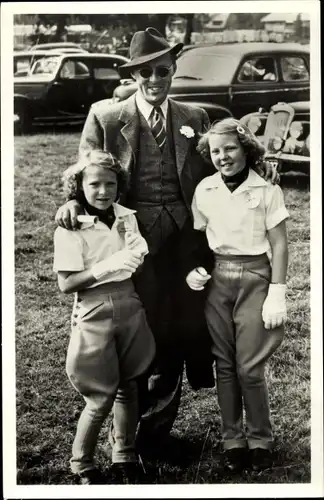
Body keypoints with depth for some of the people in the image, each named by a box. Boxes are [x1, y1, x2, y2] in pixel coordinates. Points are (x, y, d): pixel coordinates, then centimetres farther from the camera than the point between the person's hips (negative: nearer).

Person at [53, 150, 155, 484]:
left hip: (129, 309, 4)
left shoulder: (126, 217, 2)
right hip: (94, 315, -4)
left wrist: (136, 255, -12)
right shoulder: (70, 228, -11)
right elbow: (66, 284, -15)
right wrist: (106, 267, -25)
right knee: (101, 399, 0)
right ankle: (81, 464, 22)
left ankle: (125, 456, 31)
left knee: (128, 387, 13)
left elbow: (138, 262, 10)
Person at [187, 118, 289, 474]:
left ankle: (260, 441, 13)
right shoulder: (204, 191, 3)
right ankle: (233, 441, 18)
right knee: (225, 364, 7)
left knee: (249, 367, -4)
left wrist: (277, 295, -8)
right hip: (216, 280, 3)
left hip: (254, 278, -3)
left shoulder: (266, 190, -6)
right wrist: (194, 270, -6)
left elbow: (279, 246, -4)